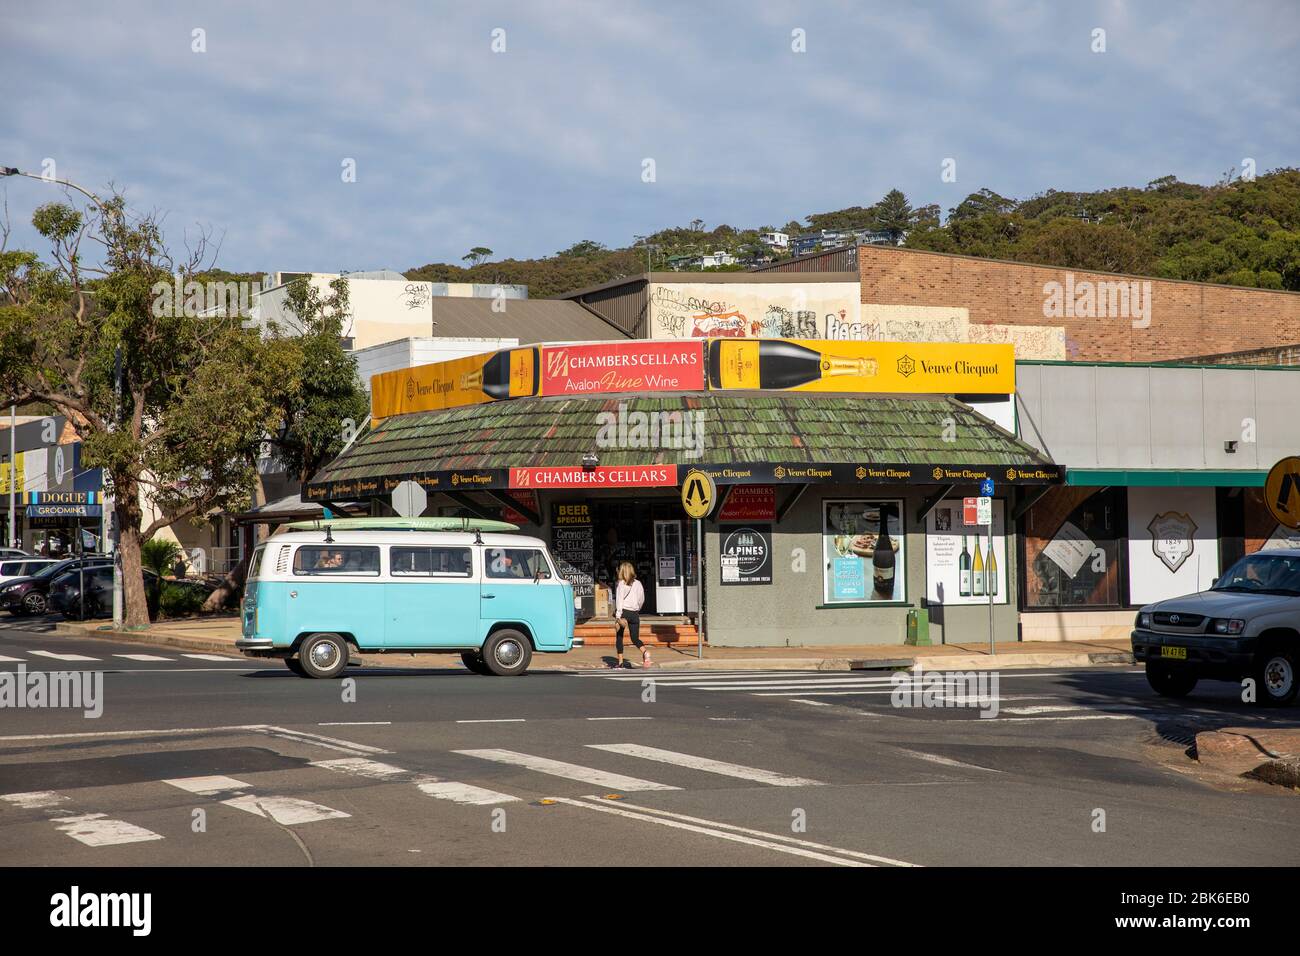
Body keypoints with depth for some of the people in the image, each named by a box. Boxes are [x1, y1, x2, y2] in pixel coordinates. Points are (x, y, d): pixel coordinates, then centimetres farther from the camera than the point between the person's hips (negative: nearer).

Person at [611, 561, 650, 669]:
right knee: (635, 638, 5)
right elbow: (641, 599, 14)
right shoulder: (638, 583, 7)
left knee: (619, 636, 11)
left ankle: (620, 661, 9)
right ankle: (645, 651, -24)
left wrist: (618, 616, -17)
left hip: (624, 612, -3)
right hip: (634, 613, 3)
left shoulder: (622, 584, -4)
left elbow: (619, 599, -12)